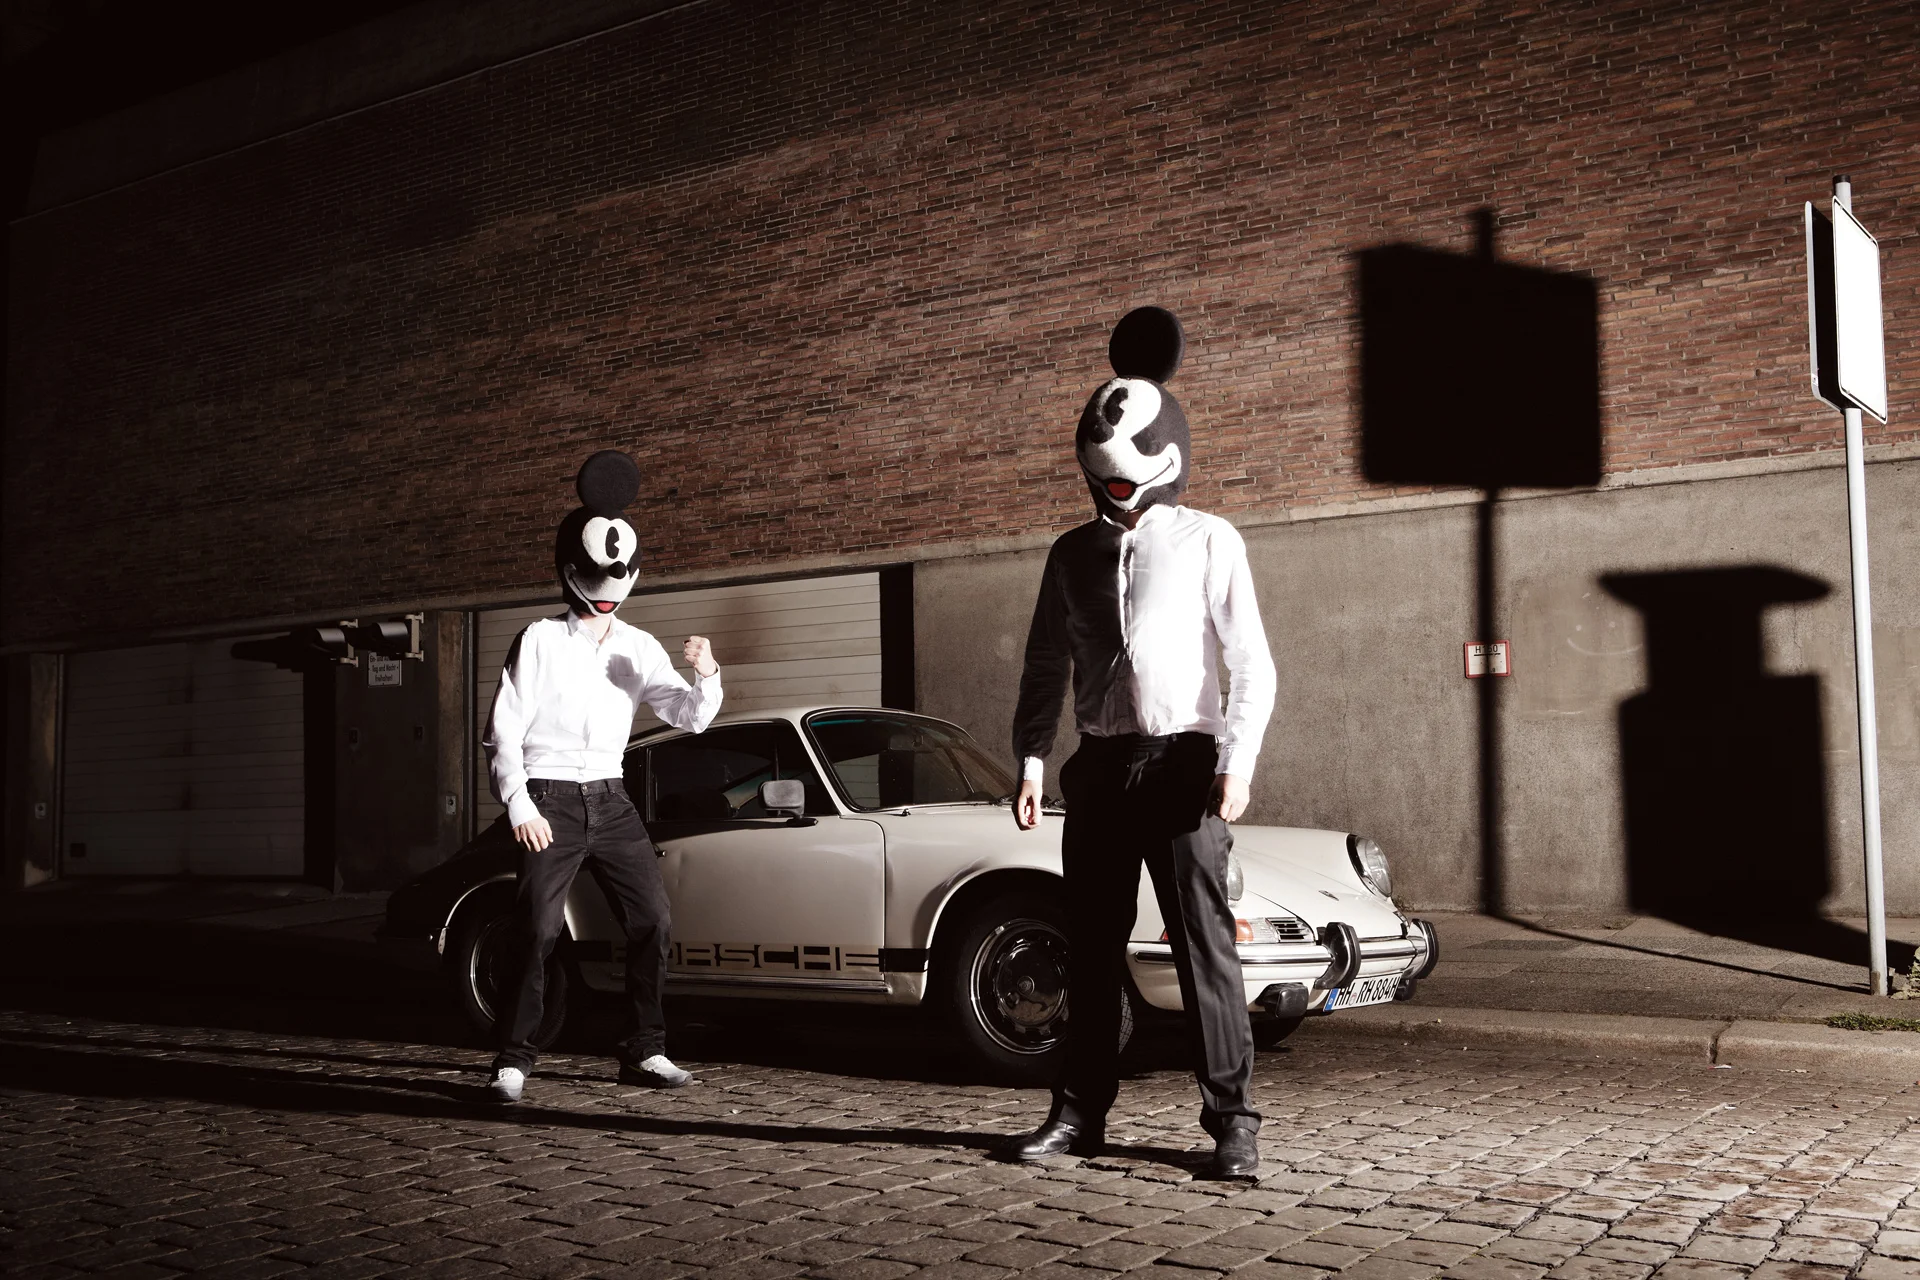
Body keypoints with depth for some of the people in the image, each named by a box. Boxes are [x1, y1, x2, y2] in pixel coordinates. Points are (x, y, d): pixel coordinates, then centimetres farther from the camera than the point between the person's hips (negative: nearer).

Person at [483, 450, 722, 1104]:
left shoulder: (639, 648, 8)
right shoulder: (539, 641, -3)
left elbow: (690, 717, 0)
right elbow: (503, 731, -5)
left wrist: (705, 677, -21)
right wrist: (519, 806, -13)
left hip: (610, 799, 5)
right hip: (549, 802, -4)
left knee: (651, 918, 0)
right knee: (539, 928, -12)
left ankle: (644, 1051, 11)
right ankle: (514, 1060, -3)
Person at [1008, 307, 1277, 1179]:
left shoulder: (1207, 542, 1)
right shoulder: (1072, 552, 13)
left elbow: (1251, 664, -4)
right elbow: (1045, 667, 14)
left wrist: (1236, 763, -15)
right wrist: (1030, 760, 3)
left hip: (1181, 761, -4)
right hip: (1100, 767, 4)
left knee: (1205, 946, -5)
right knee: (1091, 947, 9)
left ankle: (1231, 1120, 1)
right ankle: (1081, 1110, 18)